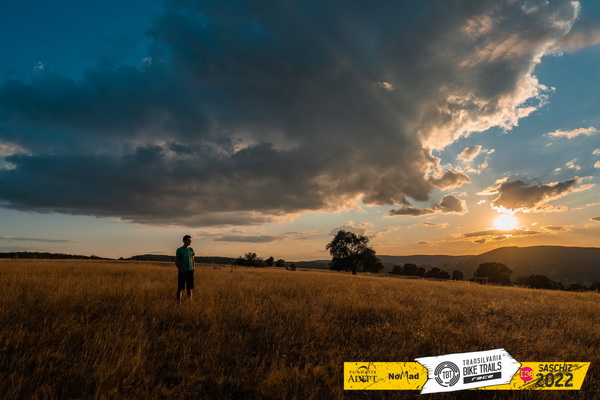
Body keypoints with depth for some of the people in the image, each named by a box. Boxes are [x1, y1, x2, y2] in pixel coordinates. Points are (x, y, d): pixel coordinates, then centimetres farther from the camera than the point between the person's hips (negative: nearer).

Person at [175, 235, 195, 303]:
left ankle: (190, 302, 13)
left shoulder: (191, 250, 12)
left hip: (190, 271, 5)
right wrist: (180, 270, -9)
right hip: (182, 272, -4)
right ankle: (179, 302, 4)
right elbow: (176, 262, -2)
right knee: (180, 288, -2)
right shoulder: (179, 250, -2)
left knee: (190, 288, 7)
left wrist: (193, 269, 4)